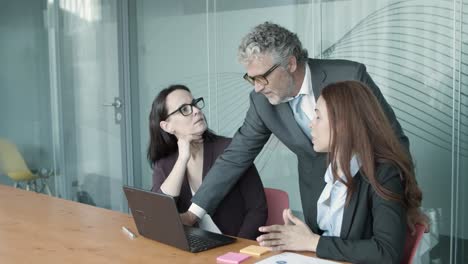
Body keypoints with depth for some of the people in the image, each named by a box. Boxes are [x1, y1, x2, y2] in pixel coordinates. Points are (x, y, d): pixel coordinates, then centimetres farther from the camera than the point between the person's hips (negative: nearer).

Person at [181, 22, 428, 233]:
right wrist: (194, 212, -9)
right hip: (320, 200, 3)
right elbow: (236, 156, -5)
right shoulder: (262, 100, -12)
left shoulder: (349, 76, -23)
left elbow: (394, 137, -13)